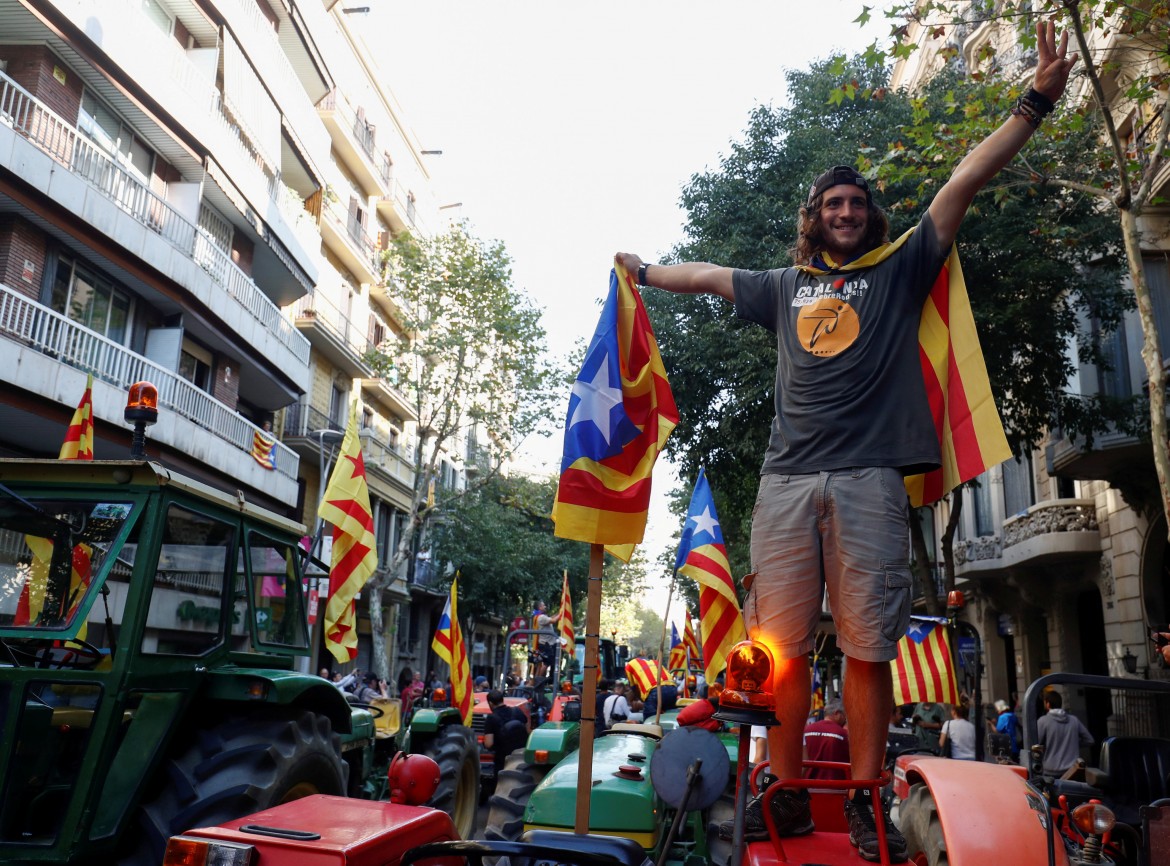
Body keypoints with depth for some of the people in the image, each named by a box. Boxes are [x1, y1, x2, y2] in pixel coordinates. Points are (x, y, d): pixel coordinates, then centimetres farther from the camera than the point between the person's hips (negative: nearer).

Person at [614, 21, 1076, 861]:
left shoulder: (900, 270, 16)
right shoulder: (786, 285, 23)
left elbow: (965, 183, 10)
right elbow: (708, 275, 35)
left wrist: (1036, 101, 6)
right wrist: (642, 270, 45)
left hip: (870, 480, -2)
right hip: (788, 481, 3)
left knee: (868, 649, -1)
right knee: (781, 647, 1)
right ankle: (788, 795, 13)